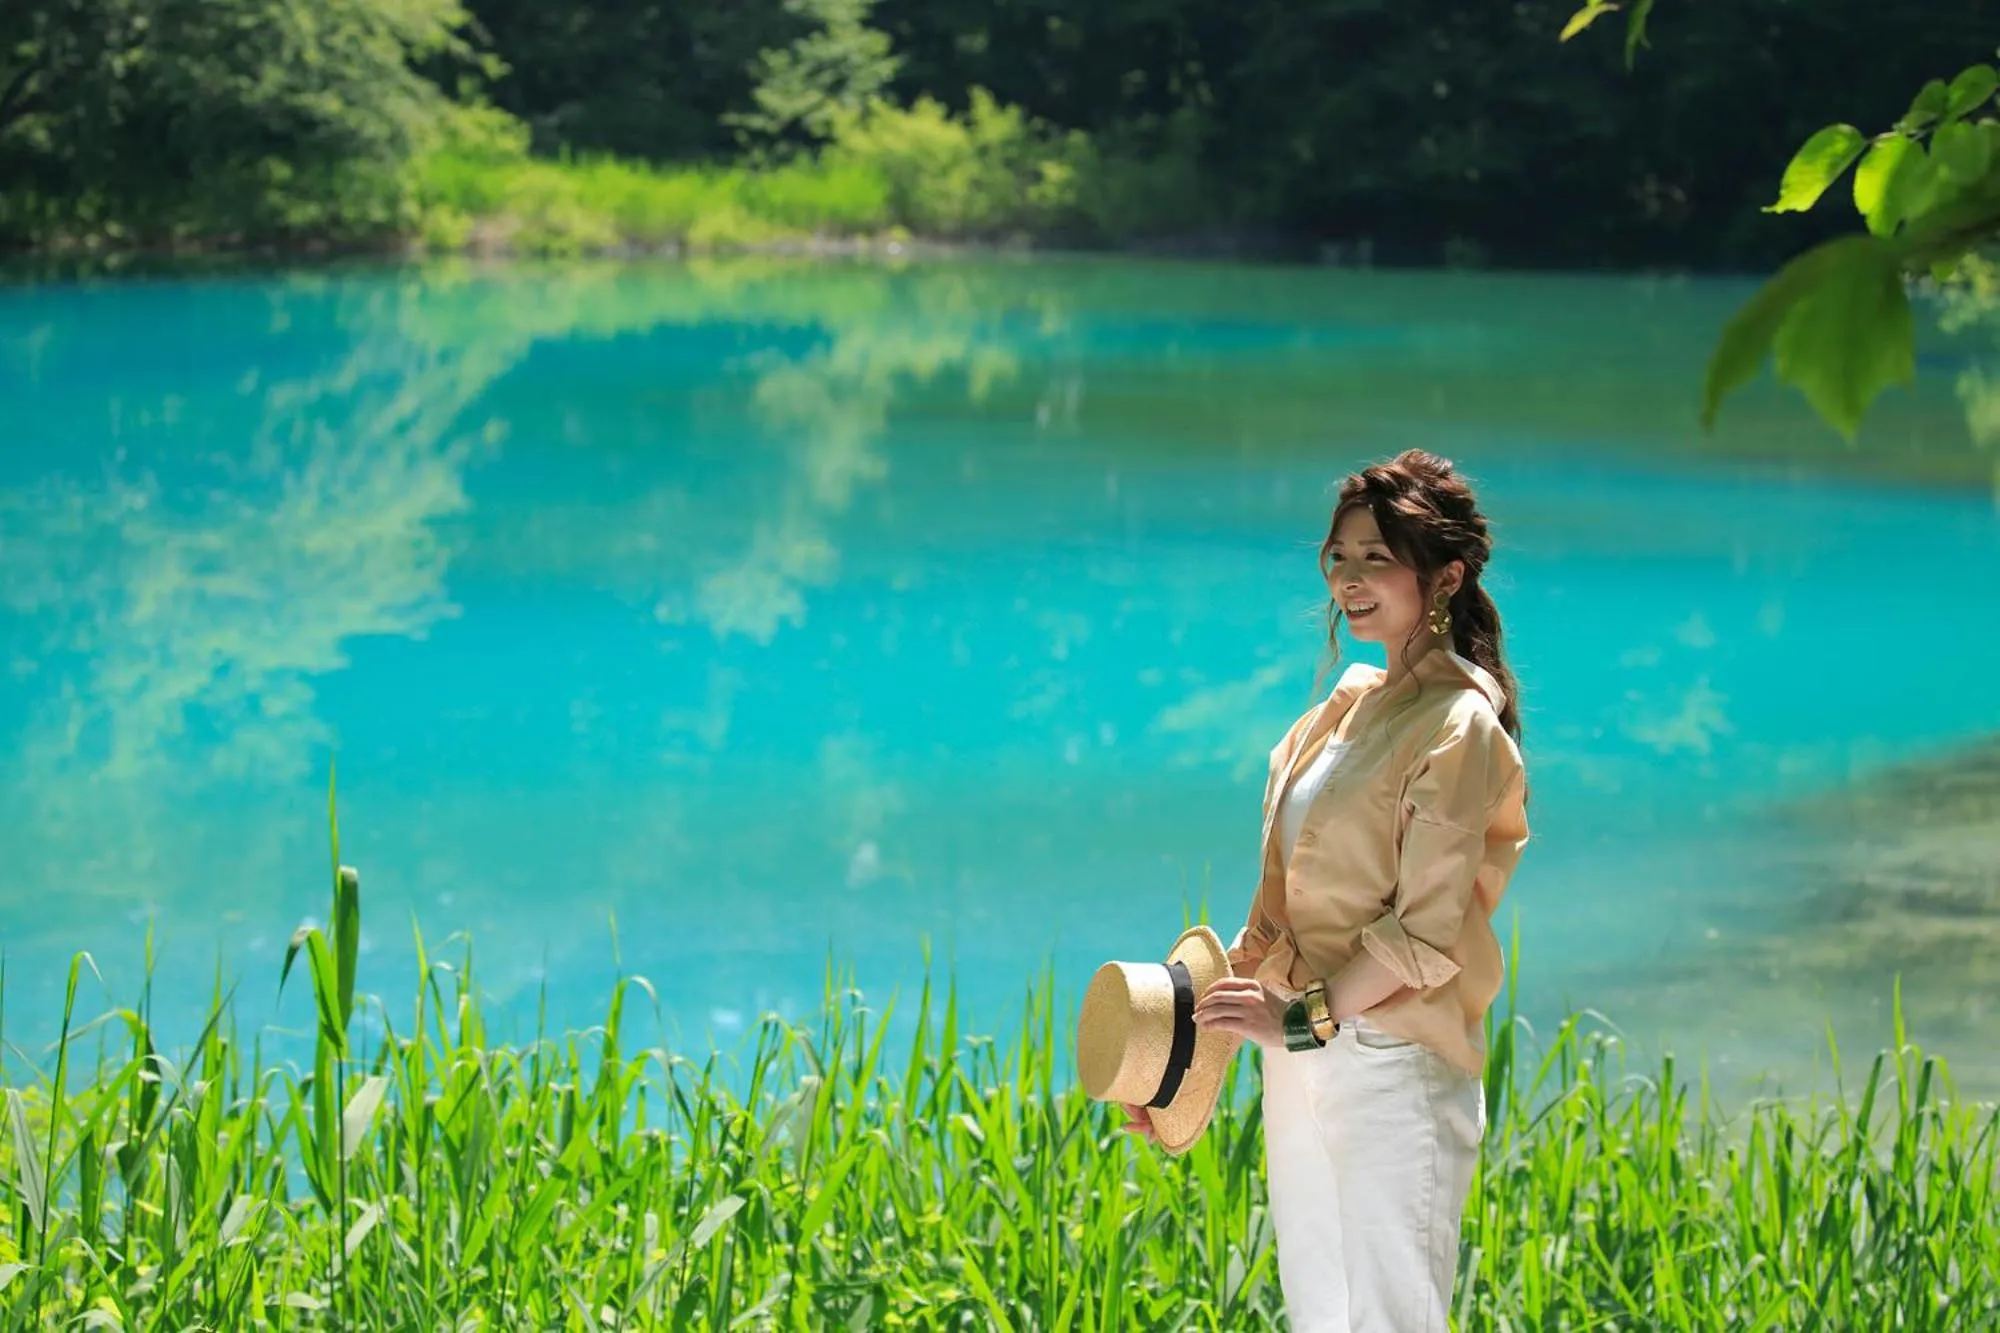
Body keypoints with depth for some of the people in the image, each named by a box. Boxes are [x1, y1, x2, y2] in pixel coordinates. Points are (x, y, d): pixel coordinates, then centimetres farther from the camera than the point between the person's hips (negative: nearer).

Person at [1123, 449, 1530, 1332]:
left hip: (1395, 1065, -8)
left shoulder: (1457, 725, -11)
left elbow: (1427, 936, -16)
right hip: (1305, 1060, 8)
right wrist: (1207, 1007, 8)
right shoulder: (1349, 704, 13)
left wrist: (1305, 1015, -18)